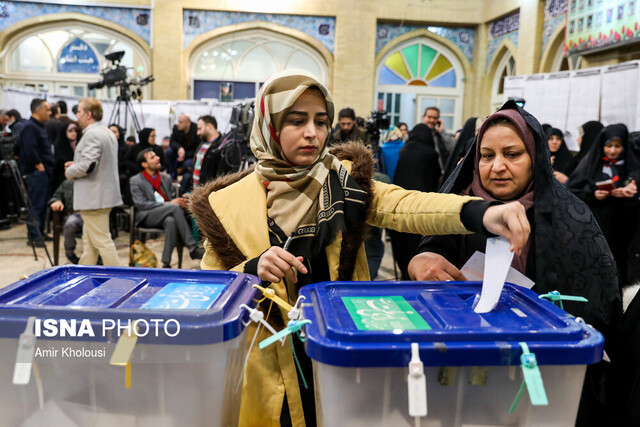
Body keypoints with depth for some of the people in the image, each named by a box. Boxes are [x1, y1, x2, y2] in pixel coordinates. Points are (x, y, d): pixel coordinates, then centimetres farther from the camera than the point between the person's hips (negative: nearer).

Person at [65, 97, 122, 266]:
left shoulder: (92, 134, -17)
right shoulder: (108, 132, 16)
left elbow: (87, 165, -25)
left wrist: (69, 172, -6)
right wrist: (76, 164, 16)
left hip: (94, 197, -11)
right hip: (105, 194, 11)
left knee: (102, 241, -4)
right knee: (89, 241, 18)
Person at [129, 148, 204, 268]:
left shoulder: (166, 179, 21)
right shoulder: (135, 181, 5)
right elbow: (141, 204, -7)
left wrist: (180, 201, -4)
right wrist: (169, 204, -15)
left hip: (166, 216, 4)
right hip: (147, 217, -4)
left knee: (171, 221, -37)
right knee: (175, 208, -34)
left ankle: (166, 263, -37)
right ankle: (192, 248, -36)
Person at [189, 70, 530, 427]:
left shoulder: (343, 183, -3)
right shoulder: (231, 203, -7)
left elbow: (402, 205, -21)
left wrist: (480, 212, -39)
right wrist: (253, 271, -25)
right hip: (271, 369, -1)